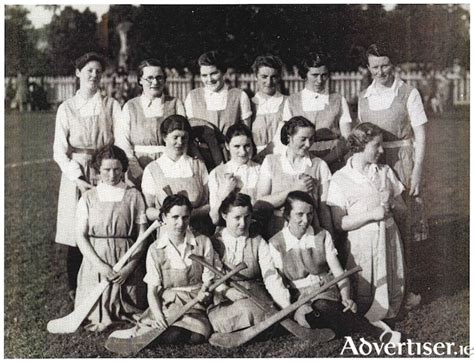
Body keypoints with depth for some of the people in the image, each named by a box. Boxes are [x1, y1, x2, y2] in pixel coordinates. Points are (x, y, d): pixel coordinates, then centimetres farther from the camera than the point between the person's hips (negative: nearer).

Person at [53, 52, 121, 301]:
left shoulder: (111, 105, 5)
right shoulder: (66, 108, 4)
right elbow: (59, 151, -1)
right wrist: (77, 178, -13)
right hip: (75, 175, 0)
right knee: (76, 235, 1)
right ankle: (75, 288, 15)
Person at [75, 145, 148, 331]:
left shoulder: (134, 196, 4)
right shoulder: (88, 198, 5)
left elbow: (142, 236, 2)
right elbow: (80, 236, 0)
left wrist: (129, 267, -9)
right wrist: (100, 265, -13)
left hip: (127, 260, 0)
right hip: (96, 260, 0)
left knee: (132, 316, -5)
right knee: (95, 316, -4)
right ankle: (101, 320, 26)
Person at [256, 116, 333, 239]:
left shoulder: (320, 165, 10)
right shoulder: (271, 162, 8)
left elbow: (324, 208, 8)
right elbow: (260, 203, -2)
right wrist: (295, 190, -6)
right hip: (276, 234, 0)